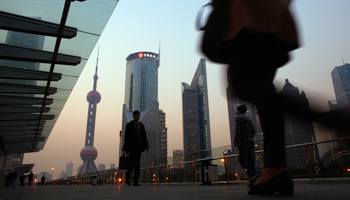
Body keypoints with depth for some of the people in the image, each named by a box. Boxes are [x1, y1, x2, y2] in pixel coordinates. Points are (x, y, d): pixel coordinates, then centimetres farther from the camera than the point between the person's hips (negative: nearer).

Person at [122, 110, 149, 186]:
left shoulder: (141, 125, 12)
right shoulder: (129, 125, 0)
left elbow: (144, 136, 9)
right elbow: (126, 137, -4)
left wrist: (146, 146, -1)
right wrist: (126, 148, -9)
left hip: (139, 146, 4)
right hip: (131, 146, -3)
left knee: (137, 163, -1)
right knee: (133, 161, -17)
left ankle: (135, 181, 1)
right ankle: (127, 176, 4)